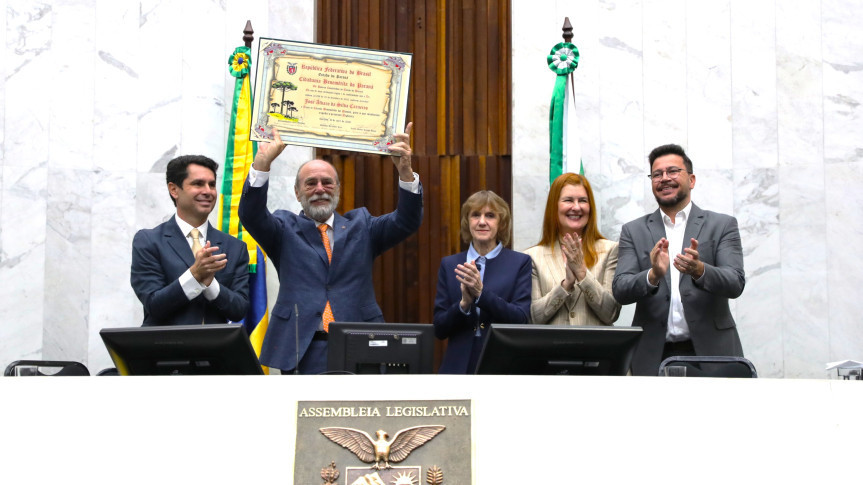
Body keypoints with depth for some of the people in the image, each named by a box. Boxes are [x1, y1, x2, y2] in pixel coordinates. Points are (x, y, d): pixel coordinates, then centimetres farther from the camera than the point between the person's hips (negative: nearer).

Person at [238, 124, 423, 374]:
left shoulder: (359, 225, 14)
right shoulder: (285, 229, 11)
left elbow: (407, 221, 1)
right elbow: (251, 215, -8)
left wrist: (405, 170, -17)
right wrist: (263, 162, -23)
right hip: (302, 352, -1)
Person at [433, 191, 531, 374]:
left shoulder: (520, 263, 2)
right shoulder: (449, 264, 8)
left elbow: (521, 319, -8)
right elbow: (439, 329, 4)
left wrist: (481, 293, -19)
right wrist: (464, 304, -14)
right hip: (460, 366, 2)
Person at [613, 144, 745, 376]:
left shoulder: (722, 225, 7)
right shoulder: (634, 231, 10)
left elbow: (735, 284, -4)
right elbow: (620, 290, -1)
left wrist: (699, 270, -24)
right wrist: (653, 276, -21)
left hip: (710, 352, 0)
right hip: (653, 357, 1)